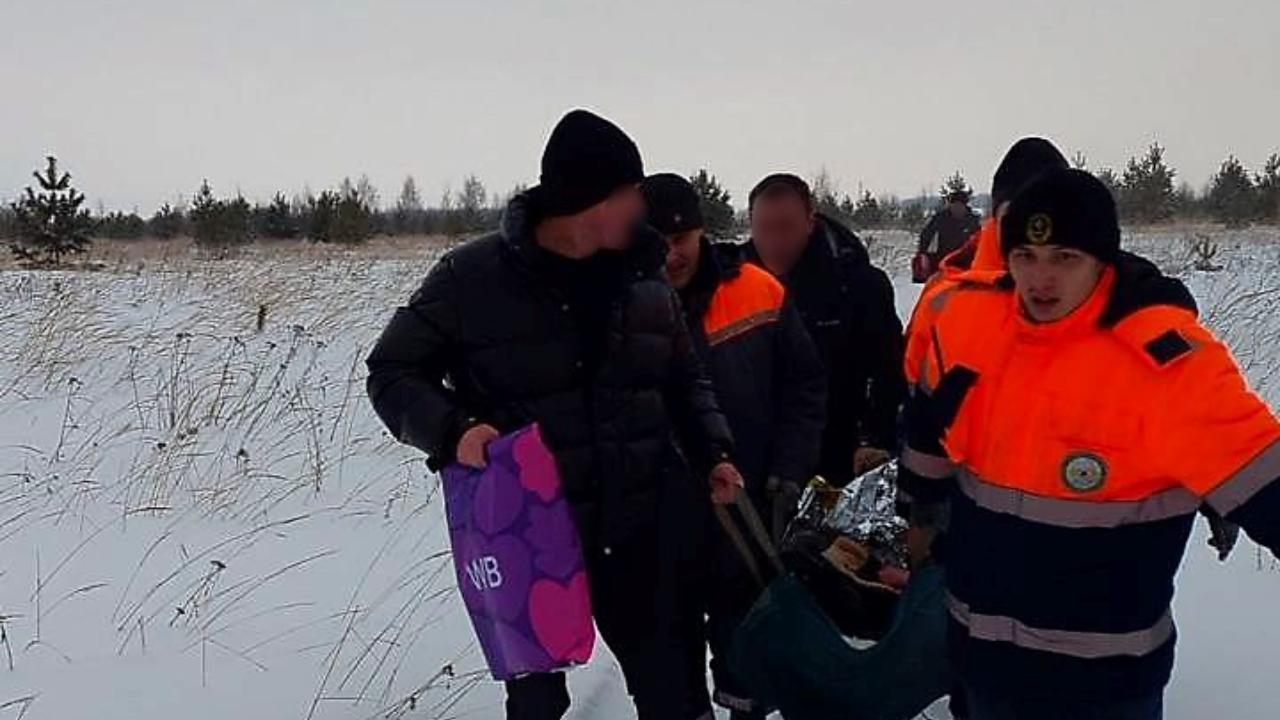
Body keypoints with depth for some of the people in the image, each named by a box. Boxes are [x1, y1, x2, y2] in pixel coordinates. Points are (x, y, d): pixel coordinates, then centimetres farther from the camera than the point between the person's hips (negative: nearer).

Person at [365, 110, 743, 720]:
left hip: (640, 530, 3)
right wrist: (451, 429, -21)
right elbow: (393, 374, -3)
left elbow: (684, 380, 16)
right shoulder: (473, 278, -10)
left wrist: (712, 451, 0)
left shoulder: (646, 280, 3)